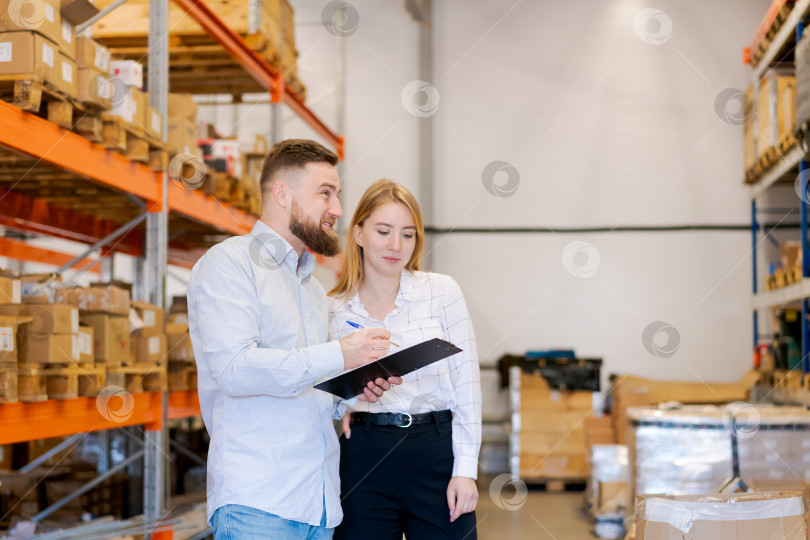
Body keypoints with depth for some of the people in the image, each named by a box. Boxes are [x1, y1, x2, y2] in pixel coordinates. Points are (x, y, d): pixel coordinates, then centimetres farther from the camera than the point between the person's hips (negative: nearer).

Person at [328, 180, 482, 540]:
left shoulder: (442, 291, 0)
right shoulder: (333, 309, 4)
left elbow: (466, 383, -1)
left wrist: (465, 468, -7)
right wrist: (346, 404, -9)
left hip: (437, 452, -1)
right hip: (363, 459, 1)